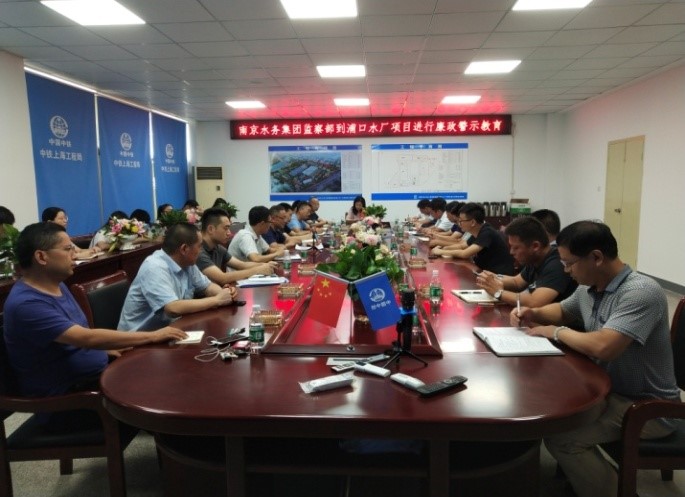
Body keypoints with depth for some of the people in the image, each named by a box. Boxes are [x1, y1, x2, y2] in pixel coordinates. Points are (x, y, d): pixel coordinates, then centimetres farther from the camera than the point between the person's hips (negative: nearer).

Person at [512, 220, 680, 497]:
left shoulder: (641, 292, -26)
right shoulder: (588, 288, 1)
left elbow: (602, 347, -38)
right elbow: (563, 311, 23)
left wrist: (557, 332, -19)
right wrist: (534, 313, 1)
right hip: (609, 389, 9)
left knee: (559, 436, -21)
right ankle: (573, 475, 23)